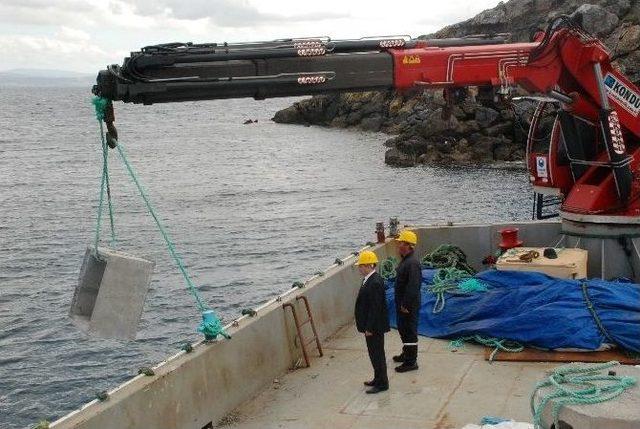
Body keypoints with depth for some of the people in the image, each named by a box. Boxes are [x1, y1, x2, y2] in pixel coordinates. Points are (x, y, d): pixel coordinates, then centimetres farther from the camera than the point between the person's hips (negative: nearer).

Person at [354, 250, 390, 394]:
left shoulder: (375, 283, -24)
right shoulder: (370, 280, 7)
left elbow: (375, 308, -24)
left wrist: (369, 328, -21)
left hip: (375, 327, -10)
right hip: (371, 325, 10)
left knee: (377, 354, 1)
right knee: (374, 353, 19)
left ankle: (382, 383, 12)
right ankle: (378, 379, 32)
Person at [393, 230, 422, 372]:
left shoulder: (412, 263, -24)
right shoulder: (405, 260, 9)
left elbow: (413, 286, -27)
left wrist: (406, 305, -24)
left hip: (409, 306, -10)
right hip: (402, 303, 10)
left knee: (410, 331, -1)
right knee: (402, 328, 23)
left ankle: (411, 362, 8)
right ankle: (406, 354, 40)